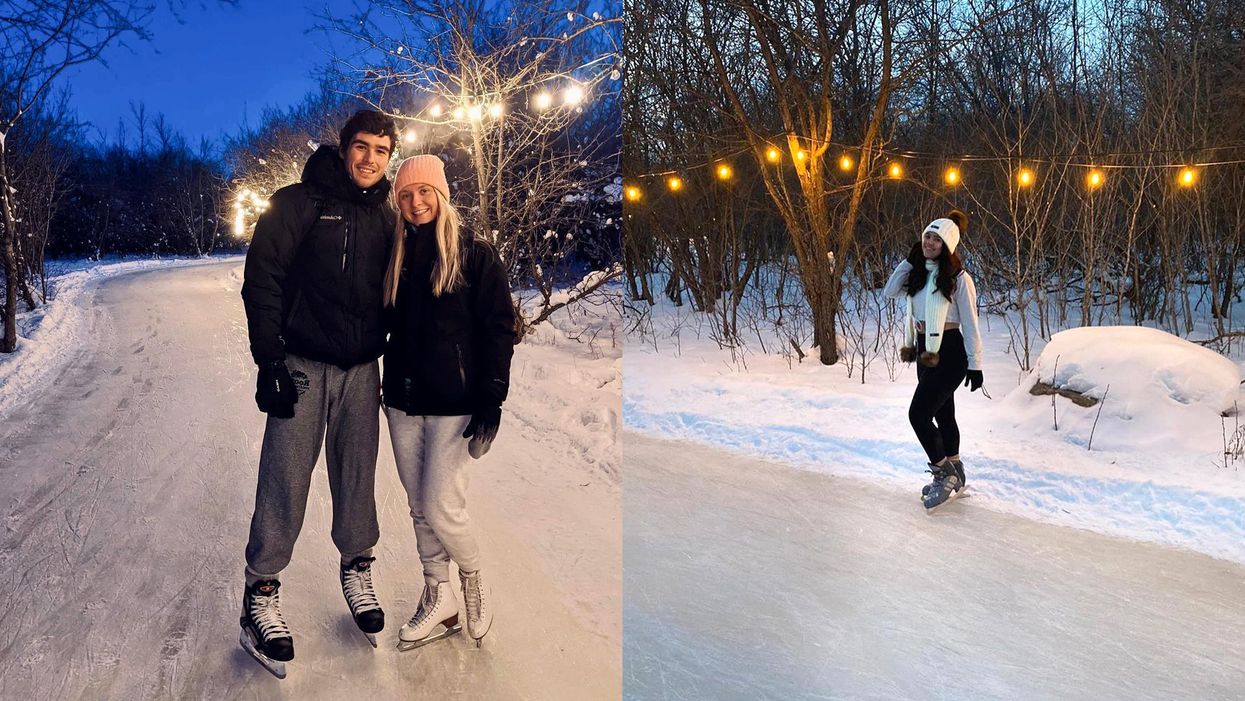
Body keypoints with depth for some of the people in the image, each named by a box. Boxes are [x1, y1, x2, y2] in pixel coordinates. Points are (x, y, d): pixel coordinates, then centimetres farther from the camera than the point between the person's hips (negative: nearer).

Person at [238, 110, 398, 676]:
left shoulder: (384, 217, 11)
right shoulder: (298, 203, -5)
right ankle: (261, 593, 7)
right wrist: (270, 361, -13)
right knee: (286, 479, -4)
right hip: (303, 365, -4)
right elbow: (262, 279, -8)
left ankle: (356, 571, 25)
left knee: (357, 477, 9)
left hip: (362, 370, 4)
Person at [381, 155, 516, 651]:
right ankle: (438, 603, 22)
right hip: (402, 399, 6)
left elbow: (498, 328, -8)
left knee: (441, 508, -8)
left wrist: (491, 399, -14)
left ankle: (475, 583, 19)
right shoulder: (396, 255, 11)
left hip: (453, 402, -5)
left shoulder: (475, 254, -4)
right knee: (420, 509, 9)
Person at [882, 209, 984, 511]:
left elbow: (970, 324, -11)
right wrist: (909, 259, -4)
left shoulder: (958, 278, -12)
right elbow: (890, 292, 0)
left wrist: (975, 364, -11)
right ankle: (954, 476, 29)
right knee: (942, 414, 16)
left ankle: (945, 474, 2)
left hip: (950, 353, -8)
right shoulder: (919, 272, 9)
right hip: (925, 351, 8)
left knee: (919, 413, -13)